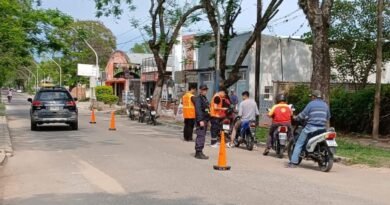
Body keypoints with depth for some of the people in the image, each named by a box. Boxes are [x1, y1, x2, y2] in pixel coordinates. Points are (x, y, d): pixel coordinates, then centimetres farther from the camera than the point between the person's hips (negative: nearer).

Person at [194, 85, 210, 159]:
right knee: (201, 136, -12)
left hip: (205, 120, 10)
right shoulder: (198, 99, -11)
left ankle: (198, 152, 20)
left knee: (202, 136, 13)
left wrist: (207, 120, 22)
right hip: (201, 120, -10)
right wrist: (200, 120, -26)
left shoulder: (205, 98, 20)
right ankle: (199, 152, -11)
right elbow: (198, 110, -20)